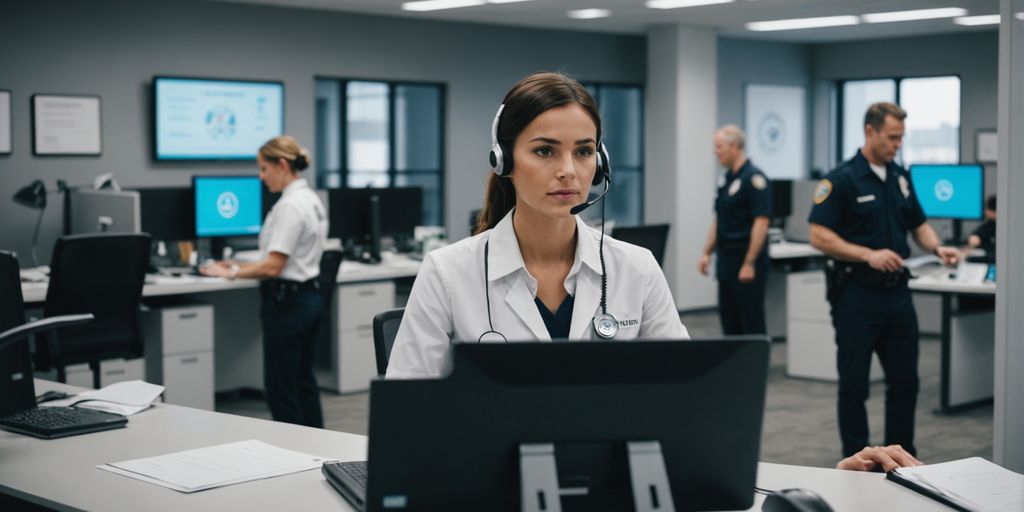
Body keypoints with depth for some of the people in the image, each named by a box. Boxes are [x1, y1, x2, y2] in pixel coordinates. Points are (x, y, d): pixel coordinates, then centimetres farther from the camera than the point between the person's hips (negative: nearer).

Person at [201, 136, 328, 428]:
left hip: (286, 303, -10)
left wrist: (233, 272, -10)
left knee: (281, 390, -2)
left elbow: (273, 266, -22)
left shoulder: (290, 206, -19)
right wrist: (243, 266, 14)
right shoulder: (310, 200, 12)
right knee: (303, 384, 15)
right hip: (307, 298, 10)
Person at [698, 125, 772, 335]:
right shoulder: (726, 178, 13)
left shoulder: (754, 178, -15)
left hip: (746, 262, -9)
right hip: (726, 261, 9)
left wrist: (750, 263, -22)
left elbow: (761, 223, -20)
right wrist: (707, 252, 15)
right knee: (729, 320, 12)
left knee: (752, 323, -3)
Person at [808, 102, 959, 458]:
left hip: (897, 292, 7)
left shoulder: (900, 178, 11)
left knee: (905, 379, 11)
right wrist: (868, 255, -23)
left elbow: (919, 225, 18)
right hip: (857, 293, -6)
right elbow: (819, 236, -15)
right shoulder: (842, 179, -10)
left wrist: (937, 248, -3)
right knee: (854, 383, 3)